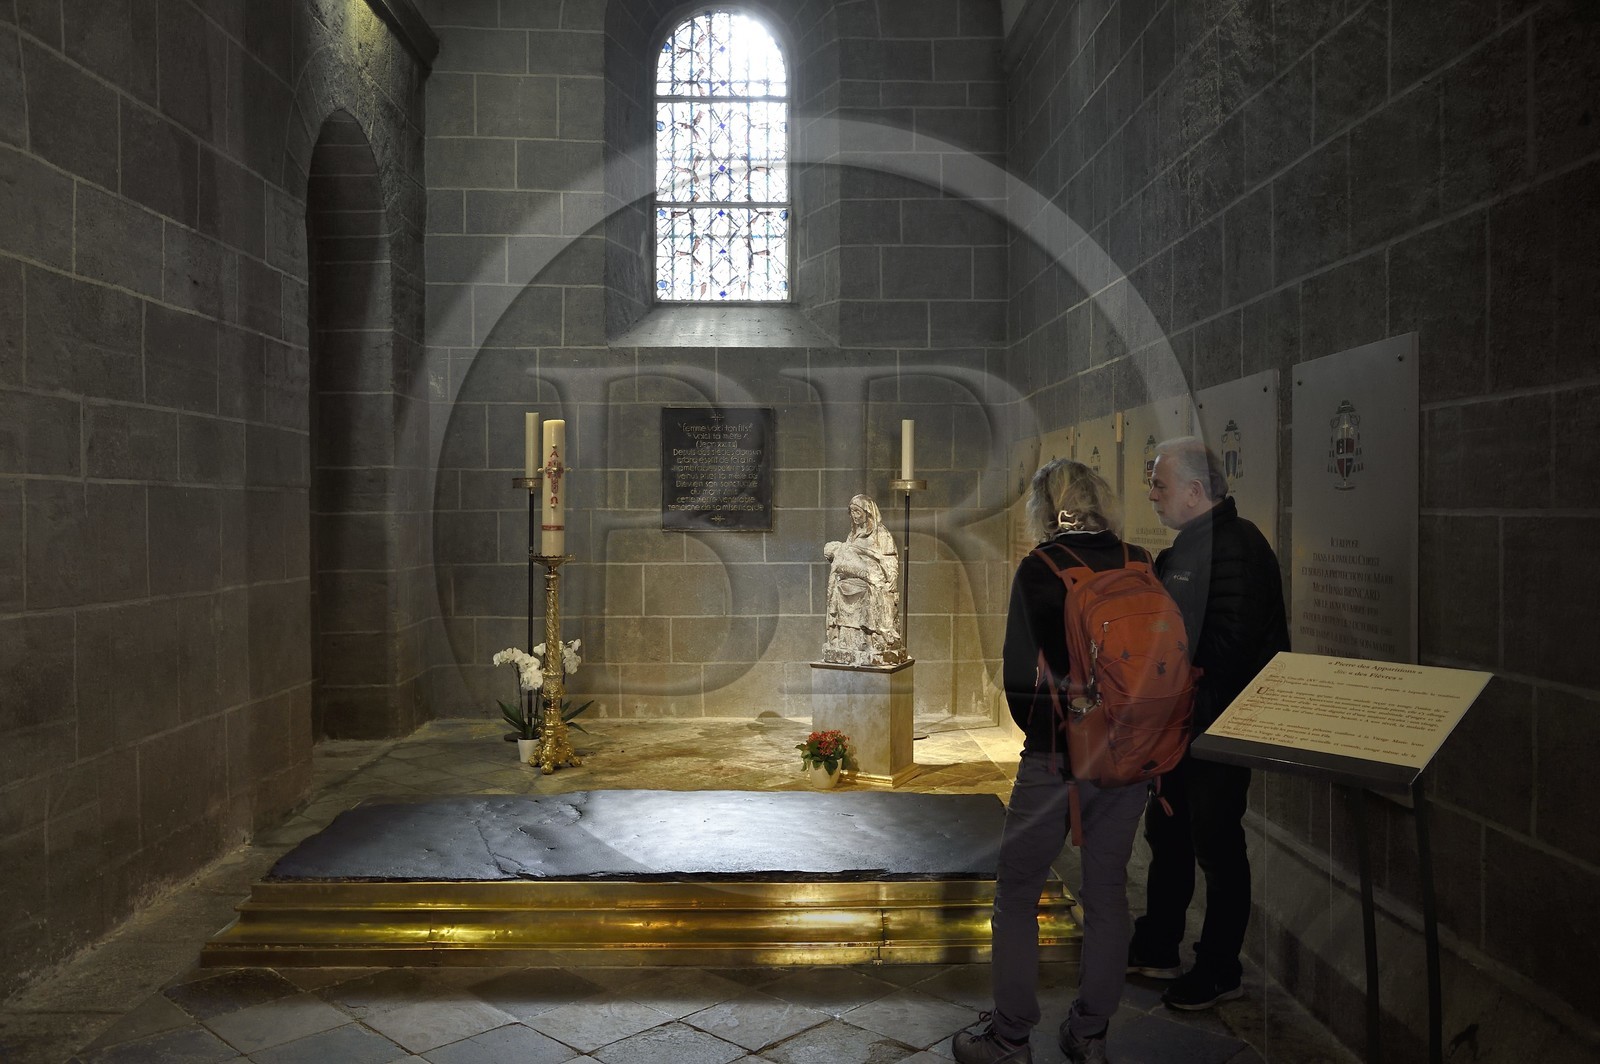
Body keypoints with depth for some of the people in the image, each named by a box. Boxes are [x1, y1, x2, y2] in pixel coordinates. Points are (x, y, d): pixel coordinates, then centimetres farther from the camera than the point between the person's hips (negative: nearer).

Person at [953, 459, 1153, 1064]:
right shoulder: (1140, 564, 0)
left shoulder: (1040, 570, -11)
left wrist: (1037, 730, 6)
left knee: (1016, 894, 10)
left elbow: (1021, 674, -11)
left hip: (1057, 758, -5)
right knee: (1107, 893, 16)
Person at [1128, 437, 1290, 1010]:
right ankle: (1156, 949, 36)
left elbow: (1224, 646, -27)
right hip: (1180, 723, 10)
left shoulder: (1237, 546, -20)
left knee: (1217, 847, 5)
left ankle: (1219, 973, 21)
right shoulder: (1188, 545, 12)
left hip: (1218, 726, -10)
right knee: (1166, 834, 20)